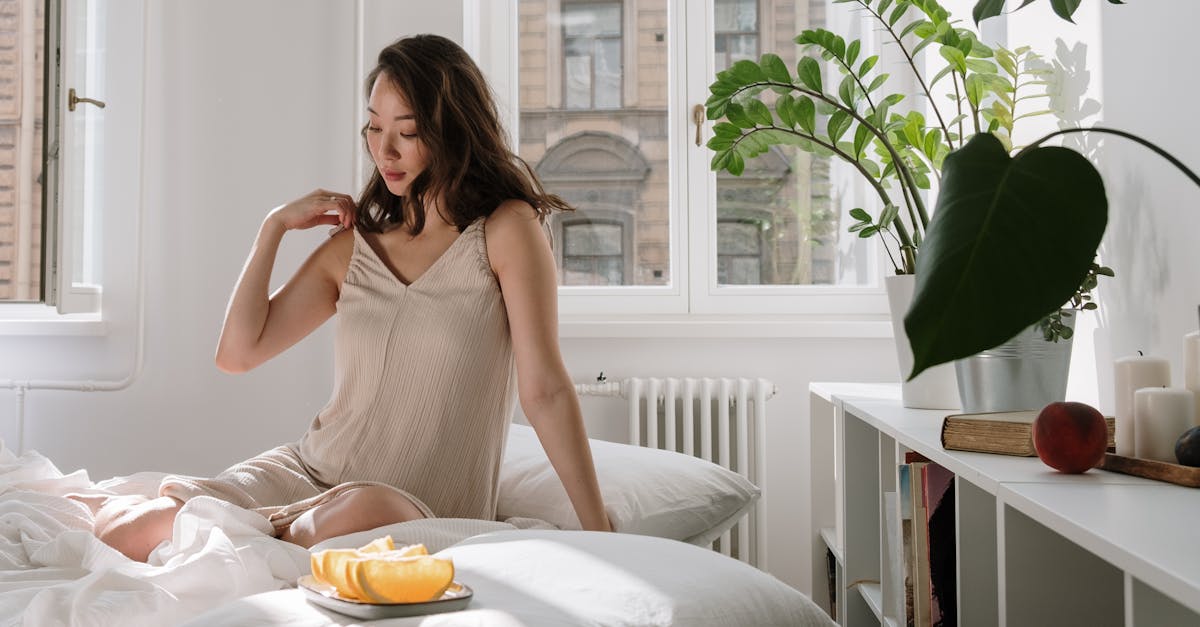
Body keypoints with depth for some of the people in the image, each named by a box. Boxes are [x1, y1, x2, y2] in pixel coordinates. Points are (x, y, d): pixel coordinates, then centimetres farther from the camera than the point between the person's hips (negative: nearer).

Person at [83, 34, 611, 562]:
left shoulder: (506, 230, -5)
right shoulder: (354, 246, 9)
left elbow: (545, 390, -11)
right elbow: (238, 353, 8)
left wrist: (599, 531, -16)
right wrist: (275, 225, 4)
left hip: (420, 515, -3)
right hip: (307, 472, 3)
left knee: (368, 510, -39)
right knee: (121, 528, -16)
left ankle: (269, 530, -12)